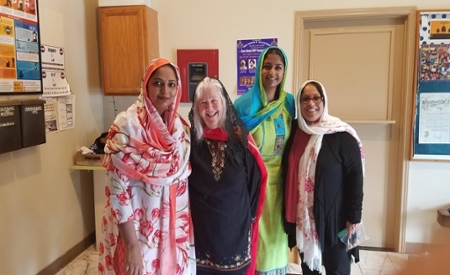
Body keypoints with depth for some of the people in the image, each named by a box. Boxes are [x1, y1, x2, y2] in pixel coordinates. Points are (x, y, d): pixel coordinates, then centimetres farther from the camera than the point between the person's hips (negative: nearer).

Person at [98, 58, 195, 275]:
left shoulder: (181, 127, 1)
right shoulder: (127, 125, -16)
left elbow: (183, 181, 8)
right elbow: (118, 189, -18)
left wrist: (185, 228, 8)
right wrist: (132, 246, -18)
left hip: (172, 228, 5)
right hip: (136, 228, -5)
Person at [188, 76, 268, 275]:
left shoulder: (240, 137, -4)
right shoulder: (190, 138, -5)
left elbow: (259, 176, 3)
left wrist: (251, 212, 5)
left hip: (236, 224, 1)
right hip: (200, 225, 0)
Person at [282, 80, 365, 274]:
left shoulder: (342, 135, -12)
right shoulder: (294, 131, 1)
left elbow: (355, 177, -11)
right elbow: (287, 173, 8)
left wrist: (354, 216, -12)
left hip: (333, 216, -4)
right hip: (302, 216, 4)